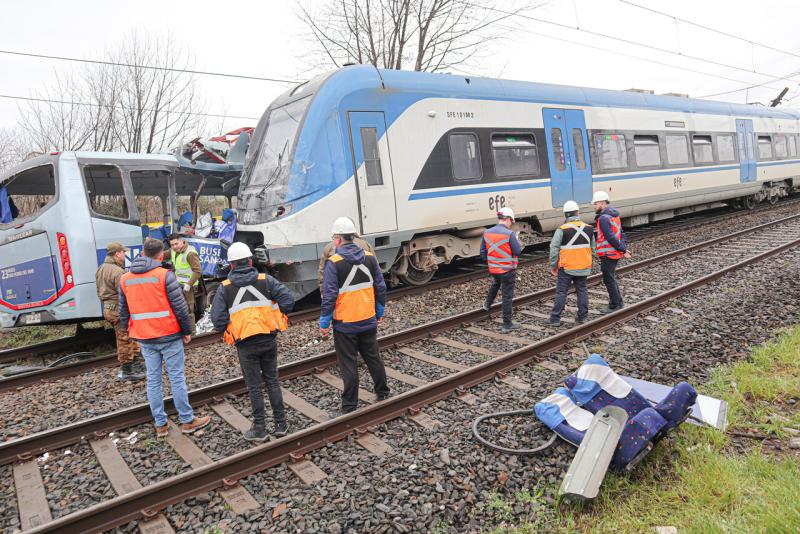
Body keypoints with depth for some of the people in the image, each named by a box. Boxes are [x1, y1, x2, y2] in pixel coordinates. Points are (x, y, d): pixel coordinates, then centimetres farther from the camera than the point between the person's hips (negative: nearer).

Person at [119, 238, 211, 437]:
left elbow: (123, 311, 10)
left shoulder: (125, 279, 5)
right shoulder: (164, 275, -12)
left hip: (144, 338, 5)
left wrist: (131, 332, 22)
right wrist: (187, 331, -2)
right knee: (177, 378, 3)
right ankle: (187, 421, 12)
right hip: (169, 336, -5)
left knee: (153, 380, 11)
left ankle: (160, 425, 18)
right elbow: (179, 307, -12)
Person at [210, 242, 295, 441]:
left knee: (254, 386, 9)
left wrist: (228, 332, 9)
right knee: (272, 381, 14)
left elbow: (217, 318, -9)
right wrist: (277, 320, 5)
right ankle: (281, 424, 20)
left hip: (246, 344, -1)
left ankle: (259, 429, 17)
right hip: (269, 340, 2)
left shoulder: (225, 288, -4)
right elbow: (288, 299, -9)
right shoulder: (266, 280, -2)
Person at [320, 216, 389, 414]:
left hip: (345, 324, -5)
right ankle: (383, 394, 32)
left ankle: (350, 406, 15)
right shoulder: (369, 257, 0)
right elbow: (381, 288, 6)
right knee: (373, 358, 19)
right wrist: (379, 312, 19)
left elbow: (329, 296, -16)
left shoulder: (334, 263, -15)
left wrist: (324, 323, -6)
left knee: (348, 365, 6)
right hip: (368, 321, 5)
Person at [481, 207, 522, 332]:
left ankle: (488, 304, 49)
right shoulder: (509, 234, -19)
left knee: (495, 283, 38)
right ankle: (507, 324, 11)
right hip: (508, 270, -5)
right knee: (507, 297, 4)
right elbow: (518, 252, -14)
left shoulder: (487, 233, -2)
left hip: (493, 269, 5)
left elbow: (483, 252, 5)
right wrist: (518, 243, 6)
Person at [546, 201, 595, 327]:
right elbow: (592, 247, 12)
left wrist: (553, 266, -1)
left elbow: (554, 249, -12)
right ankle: (583, 317, 20)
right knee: (582, 291, 15)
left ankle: (555, 319, 4)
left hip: (566, 267, -4)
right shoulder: (588, 228, 4)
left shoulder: (562, 230, -13)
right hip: (583, 268, 4)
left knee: (561, 292, 1)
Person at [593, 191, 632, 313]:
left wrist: (622, 249, -17)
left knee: (608, 279, 1)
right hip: (615, 253, 9)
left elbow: (610, 237, -23)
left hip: (608, 254, -9)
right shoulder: (614, 215, 12)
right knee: (611, 278, 20)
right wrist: (624, 247, 5)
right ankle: (618, 302, 29)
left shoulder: (603, 218, -18)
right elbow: (621, 233, 13)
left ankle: (614, 306, 8)